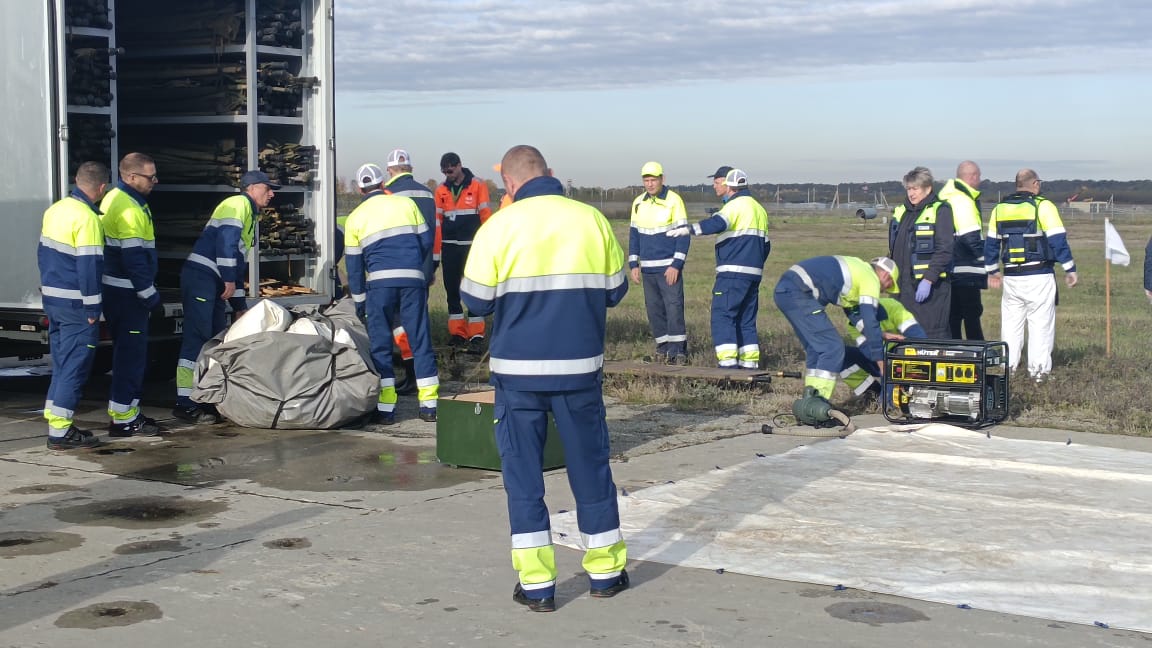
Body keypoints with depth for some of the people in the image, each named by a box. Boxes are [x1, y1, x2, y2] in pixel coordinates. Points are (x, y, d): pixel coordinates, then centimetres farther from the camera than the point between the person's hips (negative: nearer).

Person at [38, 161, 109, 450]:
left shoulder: (56, 209, 8)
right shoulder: (87, 218, -19)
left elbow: (43, 253, 16)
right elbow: (89, 266, -20)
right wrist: (93, 308, -14)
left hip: (51, 297, 9)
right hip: (75, 304, -8)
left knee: (62, 364, 17)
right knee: (74, 367, -2)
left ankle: (55, 421, 21)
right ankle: (60, 432, 0)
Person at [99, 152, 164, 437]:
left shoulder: (116, 199, 15)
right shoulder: (130, 209, -18)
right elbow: (134, 259, -22)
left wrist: (148, 292, 23)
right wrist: (151, 296, -16)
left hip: (116, 289, 10)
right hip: (126, 293, -10)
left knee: (128, 353, 17)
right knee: (132, 354, -5)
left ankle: (127, 412, 24)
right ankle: (123, 420, -1)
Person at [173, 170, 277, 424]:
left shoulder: (249, 215, 27)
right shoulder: (238, 204, -2)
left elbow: (239, 262, 29)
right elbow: (226, 240, -18)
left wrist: (240, 305, 28)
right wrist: (229, 280, -19)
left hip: (214, 283, 10)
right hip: (201, 277, -10)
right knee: (197, 338, -12)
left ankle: (209, 400, 16)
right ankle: (185, 404, -14)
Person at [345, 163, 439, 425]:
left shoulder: (355, 218, 11)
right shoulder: (407, 204, 11)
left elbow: (353, 264, 12)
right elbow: (426, 240, 10)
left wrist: (359, 300, 19)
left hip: (379, 282, -1)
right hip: (413, 280, 1)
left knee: (380, 344, 6)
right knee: (420, 340, 7)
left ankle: (385, 408, 2)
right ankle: (429, 404, 8)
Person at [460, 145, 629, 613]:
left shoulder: (499, 227, -8)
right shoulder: (591, 220, -1)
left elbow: (475, 301, -6)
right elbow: (614, 291, 6)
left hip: (518, 371, -2)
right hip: (580, 367, 2)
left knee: (523, 474, 8)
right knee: (590, 468, 14)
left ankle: (537, 585, 8)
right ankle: (606, 572, 24)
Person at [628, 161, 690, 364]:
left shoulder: (674, 200, -7)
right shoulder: (638, 203, 10)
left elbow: (683, 234, -8)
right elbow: (633, 235, 16)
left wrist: (676, 265, -14)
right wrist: (633, 264, 8)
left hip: (669, 267, -5)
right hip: (648, 268, 5)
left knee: (673, 307, -9)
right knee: (654, 309, 6)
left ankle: (678, 350, -7)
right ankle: (663, 347, 13)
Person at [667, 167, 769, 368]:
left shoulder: (736, 205, -10)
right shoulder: (758, 208, 20)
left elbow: (718, 223, -30)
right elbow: (765, 244, 23)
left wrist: (689, 229, -37)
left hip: (733, 272, -9)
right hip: (753, 274, 9)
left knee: (722, 316, -7)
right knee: (746, 319, 13)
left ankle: (728, 361, -14)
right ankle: (750, 363, 13)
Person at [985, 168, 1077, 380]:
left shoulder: (999, 208, 9)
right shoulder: (1043, 206, -7)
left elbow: (990, 243, 15)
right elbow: (1058, 240, -9)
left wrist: (992, 271, 26)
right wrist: (1070, 269, -2)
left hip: (1011, 277, 4)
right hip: (1039, 277, -4)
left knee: (1011, 323, 12)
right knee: (1041, 323, 1)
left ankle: (1007, 366, 13)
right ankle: (1038, 370, 0)